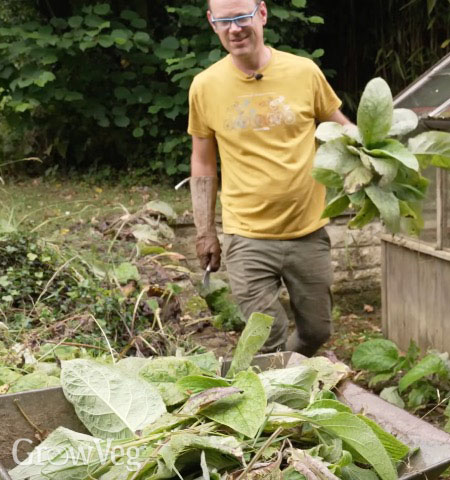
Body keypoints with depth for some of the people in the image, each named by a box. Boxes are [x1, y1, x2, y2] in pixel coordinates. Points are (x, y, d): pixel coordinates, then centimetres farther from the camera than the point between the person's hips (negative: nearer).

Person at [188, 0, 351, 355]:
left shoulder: (305, 72, -5)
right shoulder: (205, 86, -4)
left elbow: (341, 128, 10)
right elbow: (203, 161, 6)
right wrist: (205, 233, 5)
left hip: (309, 232, 2)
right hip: (248, 238, -1)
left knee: (317, 331, 16)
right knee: (268, 345, -2)